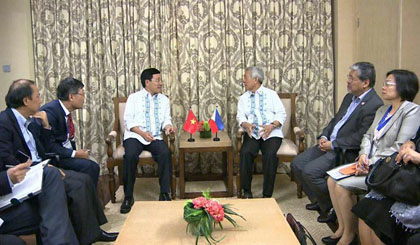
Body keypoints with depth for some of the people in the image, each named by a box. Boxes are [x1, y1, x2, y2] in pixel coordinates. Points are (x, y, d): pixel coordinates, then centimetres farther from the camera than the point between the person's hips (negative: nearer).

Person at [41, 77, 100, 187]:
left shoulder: (65, 110, 8)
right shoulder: (50, 111, -19)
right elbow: (48, 145, -23)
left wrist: (76, 151, -1)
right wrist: (74, 154, -19)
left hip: (65, 153, 9)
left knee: (94, 167, -6)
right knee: (87, 166, -23)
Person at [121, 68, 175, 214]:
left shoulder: (164, 99, 18)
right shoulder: (134, 97, 7)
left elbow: (166, 119, 13)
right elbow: (128, 120, -1)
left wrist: (168, 126, -12)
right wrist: (142, 133, -15)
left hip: (155, 137, 2)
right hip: (135, 136, -2)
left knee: (165, 153, -30)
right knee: (130, 156, -33)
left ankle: (164, 194, -20)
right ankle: (128, 196, -18)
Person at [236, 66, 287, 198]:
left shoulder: (271, 94, 12)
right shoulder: (243, 98, 19)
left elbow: (281, 114, 4)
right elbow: (240, 116, 8)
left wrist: (272, 125, -15)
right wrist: (246, 124, -15)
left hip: (271, 133, -2)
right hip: (252, 133, 2)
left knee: (270, 154, -31)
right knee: (245, 152, -29)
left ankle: (267, 195, -19)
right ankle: (247, 191, -15)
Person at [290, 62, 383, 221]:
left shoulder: (374, 105, -17)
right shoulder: (349, 97, 14)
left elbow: (361, 137, -22)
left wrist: (333, 145, -17)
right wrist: (324, 136, 2)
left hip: (344, 152, -10)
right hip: (329, 144, 10)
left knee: (310, 171, -22)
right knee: (296, 164, 4)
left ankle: (331, 209, -1)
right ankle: (318, 201, 20)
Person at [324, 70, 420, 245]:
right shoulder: (382, 110, 16)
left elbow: (400, 147, -19)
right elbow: (368, 135, 15)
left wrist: (371, 163, -18)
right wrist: (363, 155, -5)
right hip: (369, 163, 9)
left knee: (342, 186, -21)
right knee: (332, 179, -6)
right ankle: (342, 228, 3)